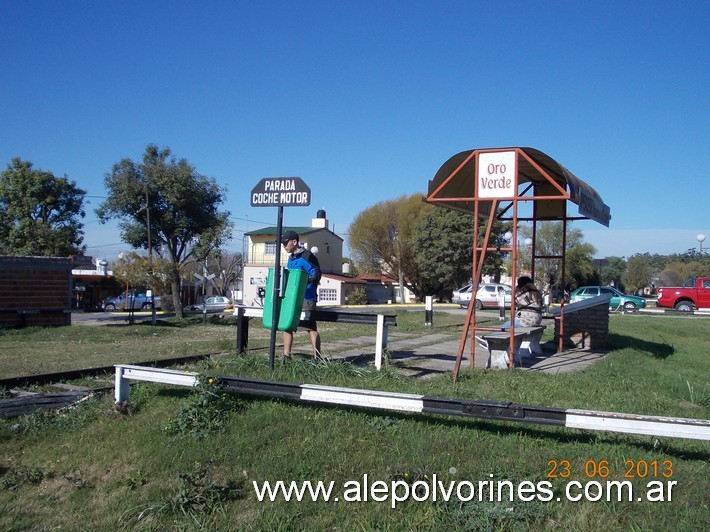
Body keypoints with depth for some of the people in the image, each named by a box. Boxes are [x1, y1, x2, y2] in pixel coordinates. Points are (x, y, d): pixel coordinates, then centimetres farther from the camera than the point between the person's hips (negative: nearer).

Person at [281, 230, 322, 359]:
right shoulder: (291, 259, 17)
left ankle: (317, 357, 1)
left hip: (306, 299, -9)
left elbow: (317, 275, -15)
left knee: (311, 328, -4)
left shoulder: (307, 256, -10)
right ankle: (286, 356, 17)